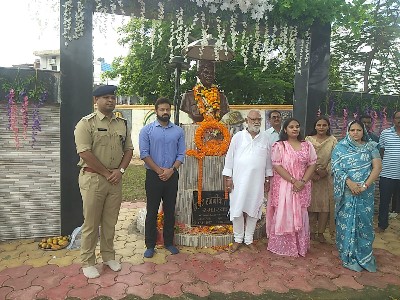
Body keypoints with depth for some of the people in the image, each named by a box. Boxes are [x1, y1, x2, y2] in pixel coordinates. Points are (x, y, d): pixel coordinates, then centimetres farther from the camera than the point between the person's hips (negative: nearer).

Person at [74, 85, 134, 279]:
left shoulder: (122, 124, 10)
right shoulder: (86, 123, -7)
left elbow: (128, 149, 11)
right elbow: (85, 153, -15)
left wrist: (119, 170, -5)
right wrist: (106, 173, -13)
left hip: (115, 179, 5)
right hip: (93, 178, -5)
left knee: (110, 221, 14)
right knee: (91, 222, 5)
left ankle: (108, 256, 31)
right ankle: (87, 262, 21)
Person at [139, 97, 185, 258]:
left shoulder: (178, 131, 5)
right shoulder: (147, 130, -1)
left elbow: (181, 154, 3)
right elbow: (144, 154, -7)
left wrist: (171, 170, -11)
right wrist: (159, 170, -12)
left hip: (172, 176, 2)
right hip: (153, 175, -2)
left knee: (170, 211, 11)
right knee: (152, 211, 6)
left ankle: (169, 242, 26)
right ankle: (150, 245, 18)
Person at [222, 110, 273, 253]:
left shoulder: (265, 138, 6)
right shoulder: (238, 137, 0)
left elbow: (268, 160, 12)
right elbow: (229, 157, 0)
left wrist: (268, 179, 10)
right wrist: (228, 177, -5)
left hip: (257, 182, 2)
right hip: (238, 181, -2)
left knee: (253, 210, 9)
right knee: (237, 210, 3)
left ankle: (249, 239, 24)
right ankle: (238, 239, 20)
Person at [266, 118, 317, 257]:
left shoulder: (307, 145, 7)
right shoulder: (279, 146, -5)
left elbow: (312, 165, 4)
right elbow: (277, 166, -11)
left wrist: (303, 182, -10)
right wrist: (293, 181, -17)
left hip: (302, 187, 4)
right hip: (284, 185, -3)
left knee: (300, 216, 11)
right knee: (283, 215, 2)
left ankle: (300, 246, 26)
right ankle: (283, 246, 16)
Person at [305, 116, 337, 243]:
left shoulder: (332, 140, 3)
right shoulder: (308, 140, 2)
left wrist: (326, 171, -14)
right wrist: (312, 173, -13)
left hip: (326, 177, 1)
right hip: (310, 177, 0)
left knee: (325, 205, 2)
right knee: (311, 204, 4)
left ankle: (321, 232, 16)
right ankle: (312, 231, 18)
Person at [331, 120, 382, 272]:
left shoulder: (370, 147, 6)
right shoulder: (340, 147, 2)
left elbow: (377, 167, -3)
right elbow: (336, 168, -5)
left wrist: (365, 185, -14)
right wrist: (350, 183, -18)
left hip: (365, 192, 2)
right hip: (346, 192, -1)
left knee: (364, 222, 7)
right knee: (347, 222, 2)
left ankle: (364, 256, 24)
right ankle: (349, 257, 15)